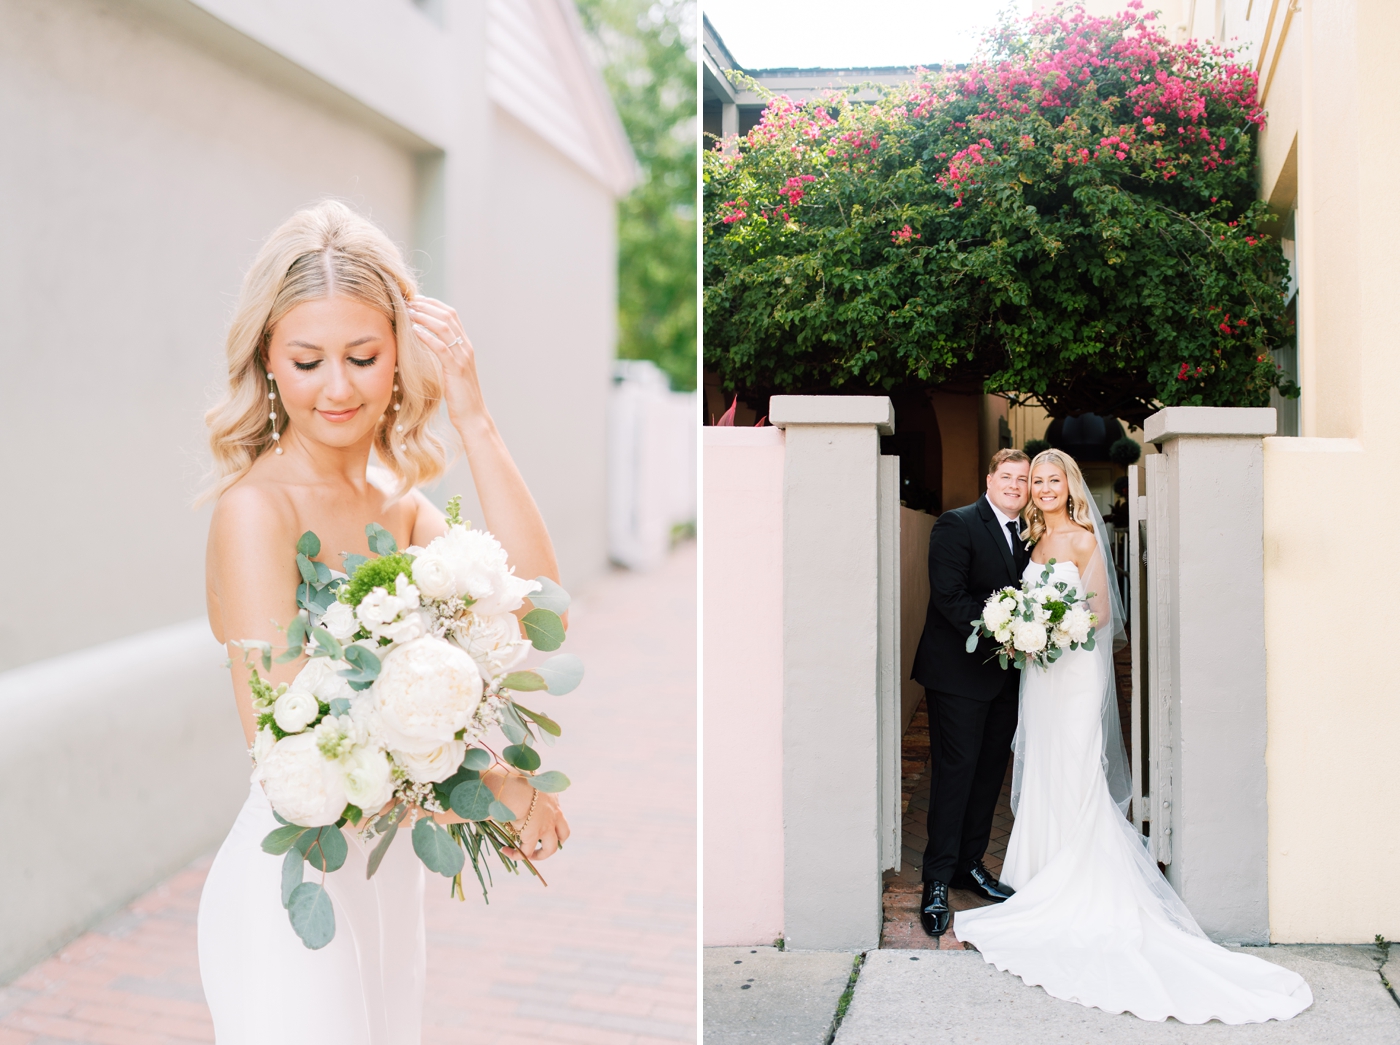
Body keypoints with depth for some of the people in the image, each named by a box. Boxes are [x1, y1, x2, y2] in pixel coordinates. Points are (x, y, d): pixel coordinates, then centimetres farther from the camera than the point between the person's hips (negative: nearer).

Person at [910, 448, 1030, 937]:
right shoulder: (957, 525, -9)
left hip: (1005, 674, 7)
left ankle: (970, 864, 24)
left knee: (991, 771, 12)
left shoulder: (1027, 534, 12)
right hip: (959, 671, -7)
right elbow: (949, 596, -17)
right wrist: (996, 634, -23)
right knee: (955, 770, -5)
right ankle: (937, 881, 2)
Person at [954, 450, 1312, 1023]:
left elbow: (1099, 612, -11)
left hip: (1076, 670, -7)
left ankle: (1082, 889, 2)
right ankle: (1050, 875, 19)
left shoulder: (1083, 539, -9)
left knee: (1073, 775, -5)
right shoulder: (1037, 540, 13)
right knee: (1043, 775, 10)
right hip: (1039, 672, 7)